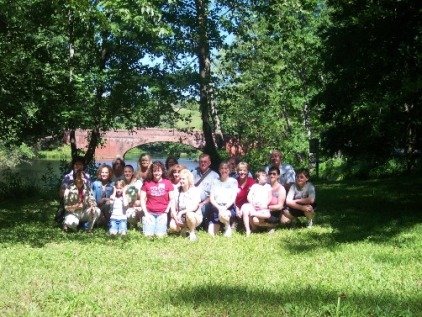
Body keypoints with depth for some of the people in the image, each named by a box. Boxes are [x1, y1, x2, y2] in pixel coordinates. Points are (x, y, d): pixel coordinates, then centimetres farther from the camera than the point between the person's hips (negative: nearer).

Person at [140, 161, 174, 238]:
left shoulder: (167, 183, 2)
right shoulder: (147, 183, 3)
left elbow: (171, 200, 3)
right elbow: (142, 199, 4)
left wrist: (166, 212, -4)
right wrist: (146, 213, -5)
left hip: (162, 213, 0)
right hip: (149, 213, 0)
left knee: (160, 235, -10)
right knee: (148, 235, -10)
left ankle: (163, 225, 19)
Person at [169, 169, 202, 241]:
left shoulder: (195, 190, -8)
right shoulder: (177, 191, 4)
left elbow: (194, 207, -19)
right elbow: (173, 207, -1)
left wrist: (182, 212, -29)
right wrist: (176, 218, -18)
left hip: (195, 217, -3)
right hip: (181, 219, 3)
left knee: (189, 214, -38)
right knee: (172, 226, -27)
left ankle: (192, 233, -13)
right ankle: (184, 229, 7)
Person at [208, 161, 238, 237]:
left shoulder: (233, 181, 4)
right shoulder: (215, 182, 10)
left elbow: (233, 198, -3)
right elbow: (211, 198, 4)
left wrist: (225, 207, -19)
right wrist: (219, 207, -13)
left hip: (229, 208, -2)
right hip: (216, 208, 2)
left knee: (223, 214, -38)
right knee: (211, 233, -13)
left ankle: (228, 227, -7)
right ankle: (219, 225, 19)